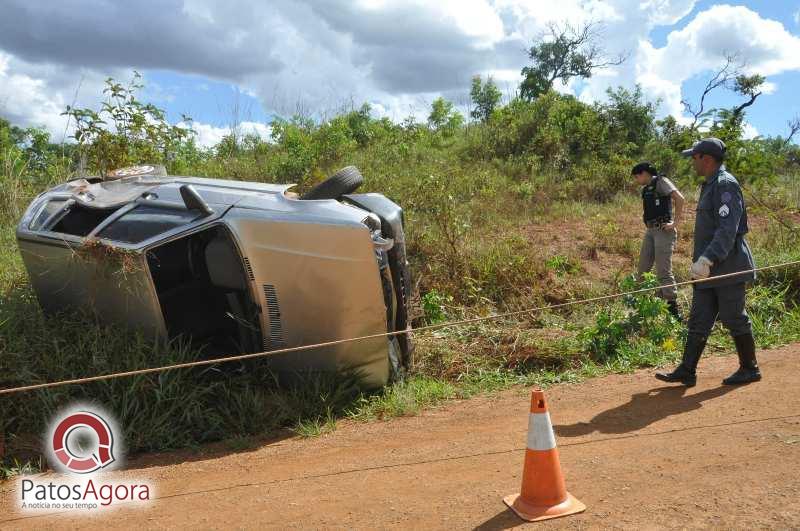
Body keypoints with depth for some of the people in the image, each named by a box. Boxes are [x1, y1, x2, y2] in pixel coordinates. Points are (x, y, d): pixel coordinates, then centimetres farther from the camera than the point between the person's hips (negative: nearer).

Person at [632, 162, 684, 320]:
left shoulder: (661, 181, -6)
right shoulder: (645, 189, 18)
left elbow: (679, 198, -18)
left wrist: (675, 223, -18)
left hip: (664, 231, -8)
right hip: (650, 231, 8)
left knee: (663, 271, -9)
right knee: (643, 269, 9)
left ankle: (673, 310, -1)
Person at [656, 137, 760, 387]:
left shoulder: (726, 184, -14)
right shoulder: (710, 185, 16)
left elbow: (728, 230, -24)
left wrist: (707, 259, -31)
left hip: (728, 267, -10)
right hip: (710, 269, 10)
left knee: (733, 318, 3)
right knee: (698, 321, 7)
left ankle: (750, 369, 19)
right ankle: (686, 371, 10)